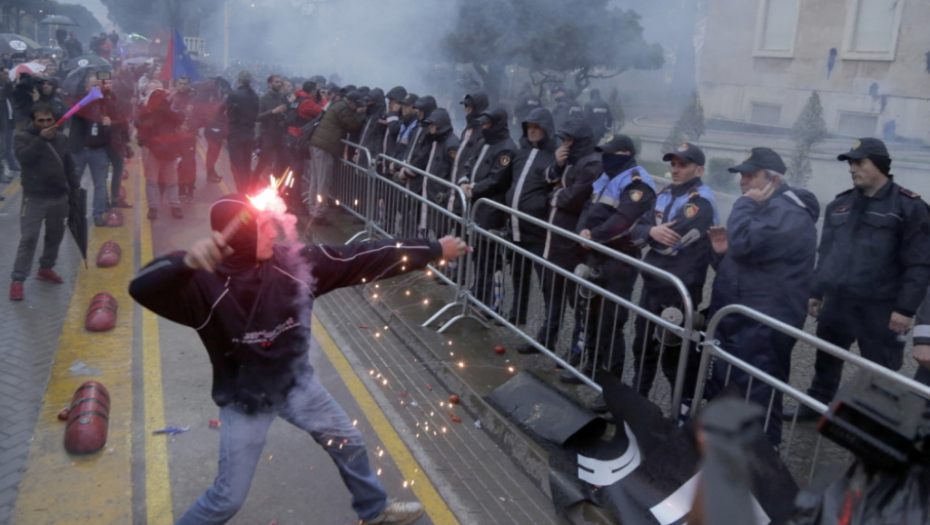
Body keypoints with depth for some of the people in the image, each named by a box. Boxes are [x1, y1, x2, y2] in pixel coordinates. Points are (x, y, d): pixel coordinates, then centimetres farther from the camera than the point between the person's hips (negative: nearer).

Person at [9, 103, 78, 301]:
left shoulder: (62, 138, 7)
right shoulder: (24, 137, -4)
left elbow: (69, 167, 13)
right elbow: (24, 158, -24)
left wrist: (75, 189, 10)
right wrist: (41, 139, -31)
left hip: (59, 197, 5)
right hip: (34, 198, -5)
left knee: (55, 236, 16)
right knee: (28, 239, -8)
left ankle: (46, 269, 34)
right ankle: (17, 280, -4)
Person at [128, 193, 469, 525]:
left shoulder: (291, 264, -17)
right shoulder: (206, 285, -28)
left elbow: (363, 258, -15)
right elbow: (143, 288, -44)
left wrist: (434, 250, -12)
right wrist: (186, 262, -64)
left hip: (296, 382, 5)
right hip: (244, 401, -5)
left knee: (348, 441, 21)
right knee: (228, 497, 5)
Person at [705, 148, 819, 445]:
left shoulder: (789, 213, -16)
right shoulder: (763, 209, 18)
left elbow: (745, 245, -31)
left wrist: (745, 204, -15)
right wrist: (721, 252, 1)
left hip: (761, 331, -11)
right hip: (734, 324, 11)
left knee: (757, 405, -2)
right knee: (717, 395, 21)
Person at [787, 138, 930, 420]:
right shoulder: (840, 204, 10)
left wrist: (905, 309, -15)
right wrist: (816, 292, 14)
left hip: (879, 309, -6)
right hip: (835, 303, 6)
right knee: (826, 361, 20)